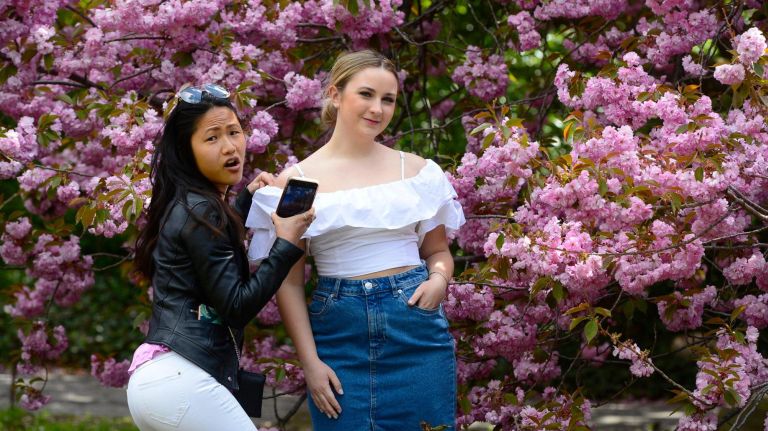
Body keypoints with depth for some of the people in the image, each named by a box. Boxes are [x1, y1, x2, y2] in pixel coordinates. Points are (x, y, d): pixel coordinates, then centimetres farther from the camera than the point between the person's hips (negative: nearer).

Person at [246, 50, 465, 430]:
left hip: (416, 328, 1)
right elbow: (288, 281, 2)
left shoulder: (416, 170, 7)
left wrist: (438, 278, -7)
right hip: (339, 335, -1)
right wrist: (310, 361, -5)